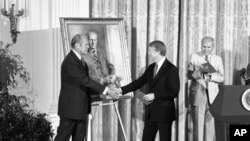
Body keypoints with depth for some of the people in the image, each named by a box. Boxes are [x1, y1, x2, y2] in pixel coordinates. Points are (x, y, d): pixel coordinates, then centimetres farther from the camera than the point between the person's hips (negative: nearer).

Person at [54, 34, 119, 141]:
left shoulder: (79, 59, 11)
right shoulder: (70, 62, -21)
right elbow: (85, 80, -25)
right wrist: (106, 90, -25)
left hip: (80, 108, 9)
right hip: (70, 107, -9)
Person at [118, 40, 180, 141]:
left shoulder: (171, 69, -13)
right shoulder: (151, 68, 9)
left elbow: (174, 92, -17)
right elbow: (139, 82, 13)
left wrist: (155, 95, -20)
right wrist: (122, 90, 3)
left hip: (164, 112, -7)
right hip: (150, 111, 7)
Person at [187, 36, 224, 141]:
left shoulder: (218, 59, 12)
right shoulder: (194, 57, 5)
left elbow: (221, 78, 5)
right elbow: (189, 75, -4)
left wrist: (210, 75, -12)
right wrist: (200, 71, -21)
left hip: (212, 95, 2)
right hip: (198, 94, -2)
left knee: (210, 123, -2)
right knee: (198, 124, -3)